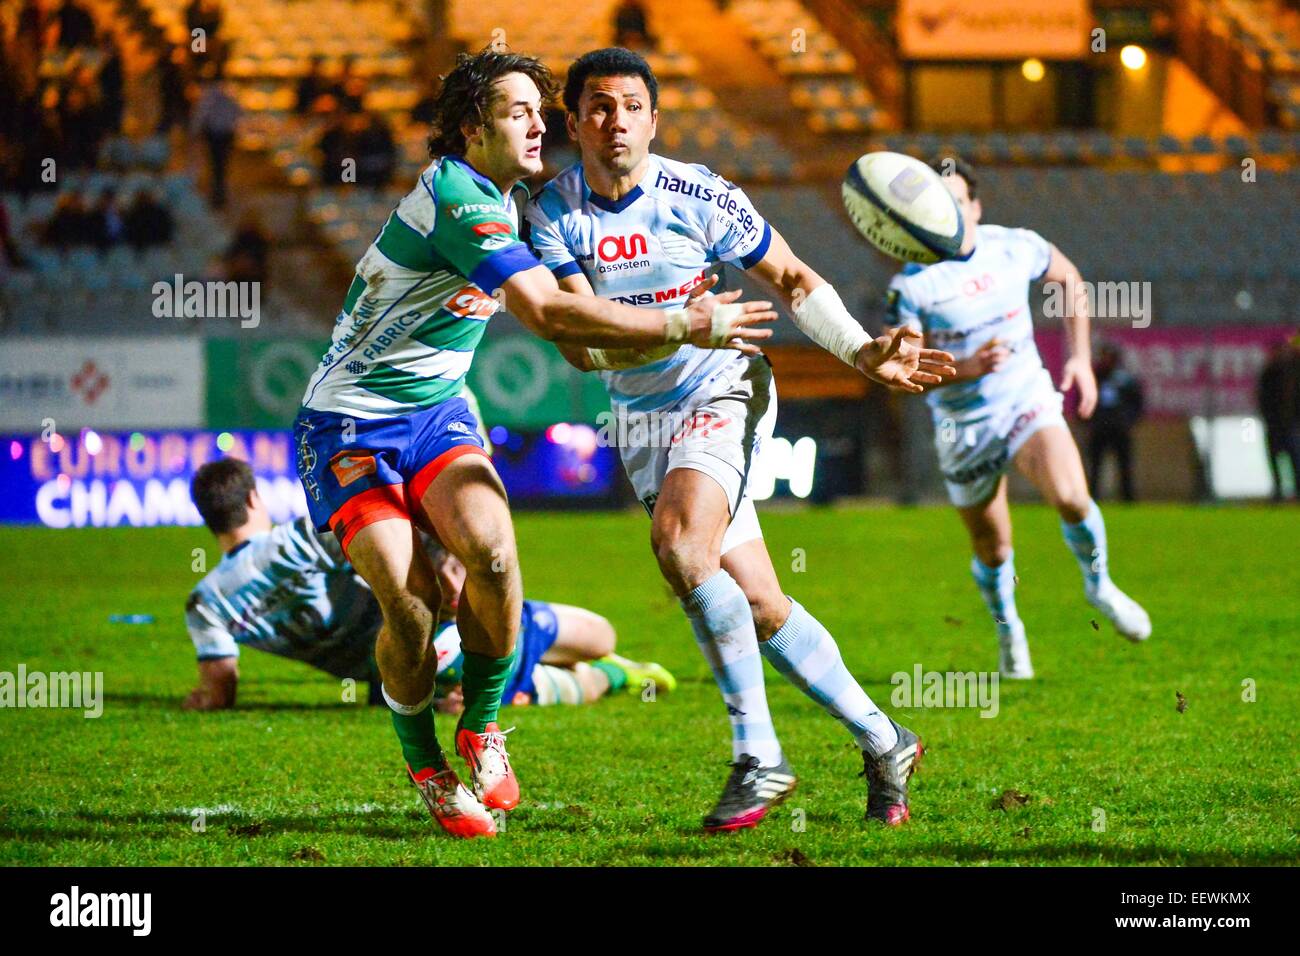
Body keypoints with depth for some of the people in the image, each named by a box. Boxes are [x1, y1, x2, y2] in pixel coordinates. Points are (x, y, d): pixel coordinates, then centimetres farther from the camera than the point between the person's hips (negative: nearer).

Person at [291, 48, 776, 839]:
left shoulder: (502, 202, 8)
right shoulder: (456, 200, -22)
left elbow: (564, 316, 27)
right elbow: (550, 315, -31)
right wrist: (688, 327, -27)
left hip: (435, 413, 7)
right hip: (350, 427, -7)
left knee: (489, 547, -22)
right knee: (409, 599, -21)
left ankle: (481, 728, -1)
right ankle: (427, 770, 3)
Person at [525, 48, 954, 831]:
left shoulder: (700, 197, -12)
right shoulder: (553, 214, -9)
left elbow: (792, 279, 1)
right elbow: (579, 345, -17)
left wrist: (863, 351, -11)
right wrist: (671, 328, -33)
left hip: (723, 391, -3)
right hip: (643, 417, 3)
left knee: (679, 538, -30)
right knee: (759, 606, 0)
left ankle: (759, 757, -25)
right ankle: (882, 742, 17)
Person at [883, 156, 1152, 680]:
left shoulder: (1017, 247, -7)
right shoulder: (911, 284, -15)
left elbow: (1069, 279, 13)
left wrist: (1080, 357, 7)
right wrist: (966, 368, -35)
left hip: (1027, 400, 0)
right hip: (963, 426, 0)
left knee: (1070, 497, -25)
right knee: (992, 549, 9)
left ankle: (1099, 585, 4)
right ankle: (1007, 629, 41)